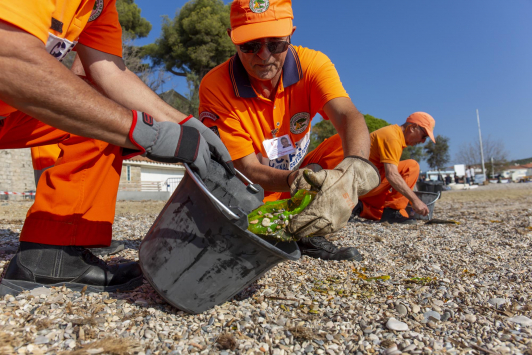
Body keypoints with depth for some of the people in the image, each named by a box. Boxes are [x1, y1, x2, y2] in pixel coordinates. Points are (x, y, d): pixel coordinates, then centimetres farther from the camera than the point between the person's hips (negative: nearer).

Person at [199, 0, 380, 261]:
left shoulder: (312, 63, -14)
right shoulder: (215, 87, -21)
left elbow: (349, 117, -31)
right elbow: (247, 169, -22)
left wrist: (352, 172, -54)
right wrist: (298, 180, -43)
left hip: (299, 170, 3)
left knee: (348, 147, -17)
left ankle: (307, 236, -10)